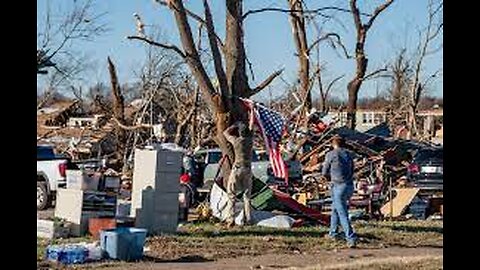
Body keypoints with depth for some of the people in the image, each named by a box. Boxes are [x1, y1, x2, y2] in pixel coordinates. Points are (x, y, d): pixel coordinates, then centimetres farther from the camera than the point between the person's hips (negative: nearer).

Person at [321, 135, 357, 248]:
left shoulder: (331, 154, -4)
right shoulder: (348, 154, 12)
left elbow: (324, 173, 3)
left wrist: (331, 177, 22)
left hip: (338, 186, -7)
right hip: (349, 186, 7)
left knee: (342, 214, -6)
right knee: (335, 209, 23)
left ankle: (351, 238, -13)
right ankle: (333, 233, 33)